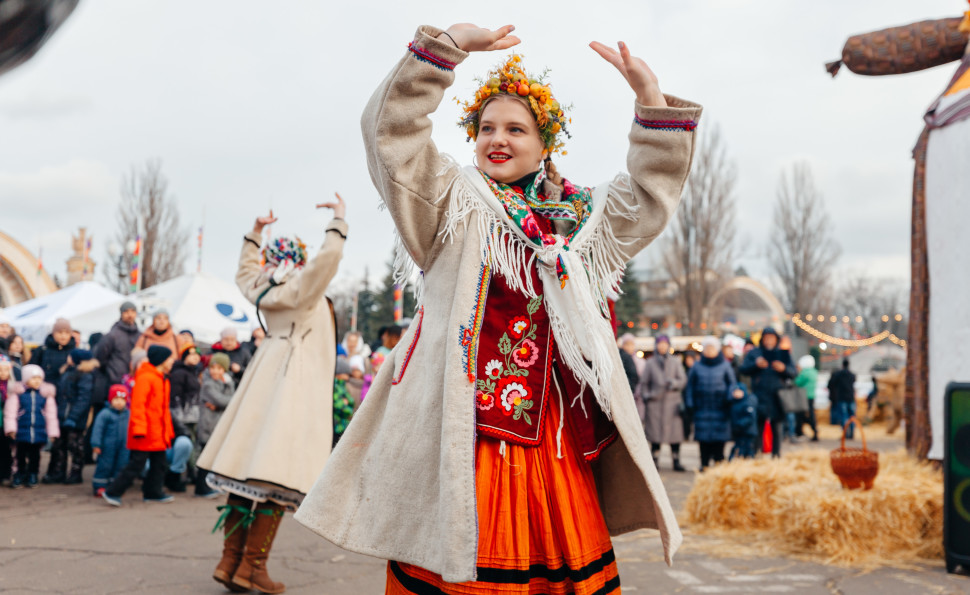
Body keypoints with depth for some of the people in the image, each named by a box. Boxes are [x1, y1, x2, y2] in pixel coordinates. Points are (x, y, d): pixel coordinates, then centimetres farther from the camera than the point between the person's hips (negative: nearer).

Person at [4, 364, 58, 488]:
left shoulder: (46, 394, 2)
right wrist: (11, 429, -8)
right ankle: (20, 474, 22)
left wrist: (53, 432, 6)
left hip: (39, 431, 1)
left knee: (34, 454, 11)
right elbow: (10, 412, -3)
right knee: (21, 453, 8)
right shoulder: (18, 393, -5)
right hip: (22, 430, -1)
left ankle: (33, 475, 23)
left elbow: (51, 414, 6)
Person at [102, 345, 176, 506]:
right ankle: (112, 492, 2)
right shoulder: (145, 378, -14)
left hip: (158, 434, 9)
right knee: (136, 464, -6)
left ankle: (153, 493, 24)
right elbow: (137, 404, -20)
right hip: (145, 433, -9)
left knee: (159, 464, 12)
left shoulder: (162, 379, 16)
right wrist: (139, 429, -24)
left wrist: (168, 431, 20)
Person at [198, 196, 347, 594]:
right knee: (275, 479, -8)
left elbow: (244, 271, 36)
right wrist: (338, 222, -11)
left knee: (247, 471, 7)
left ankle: (230, 561, 9)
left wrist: (255, 233, 41)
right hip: (293, 380, -9)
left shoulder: (262, 288, 14)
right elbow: (327, 259, -23)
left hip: (268, 378, 9)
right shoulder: (299, 290, -8)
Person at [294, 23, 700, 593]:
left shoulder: (578, 218, 18)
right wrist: (447, 45, -10)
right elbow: (391, 129, -4)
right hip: (463, 425, -4)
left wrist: (650, 97, 8)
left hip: (552, 429, 4)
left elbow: (653, 194, 17)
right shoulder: (453, 205, 7)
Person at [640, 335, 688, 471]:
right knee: (655, 434, -2)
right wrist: (647, 395, -3)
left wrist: (674, 383, -13)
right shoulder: (651, 363, 9)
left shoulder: (675, 362, 10)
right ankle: (654, 461, 6)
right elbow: (643, 382, 13)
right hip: (656, 402, 0)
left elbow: (683, 380, 7)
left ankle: (676, 461, 4)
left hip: (673, 401, 1)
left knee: (675, 433, -3)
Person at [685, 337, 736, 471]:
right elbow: (690, 385, 11)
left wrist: (729, 398, -9)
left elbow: (732, 383, 8)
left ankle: (718, 462, 4)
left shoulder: (725, 366, 6)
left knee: (719, 437, -4)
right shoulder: (697, 367, 9)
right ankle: (705, 464, 6)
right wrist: (690, 404, 3)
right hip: (702, 408, 1)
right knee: (704, 437, -1)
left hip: (720, 408, -1)